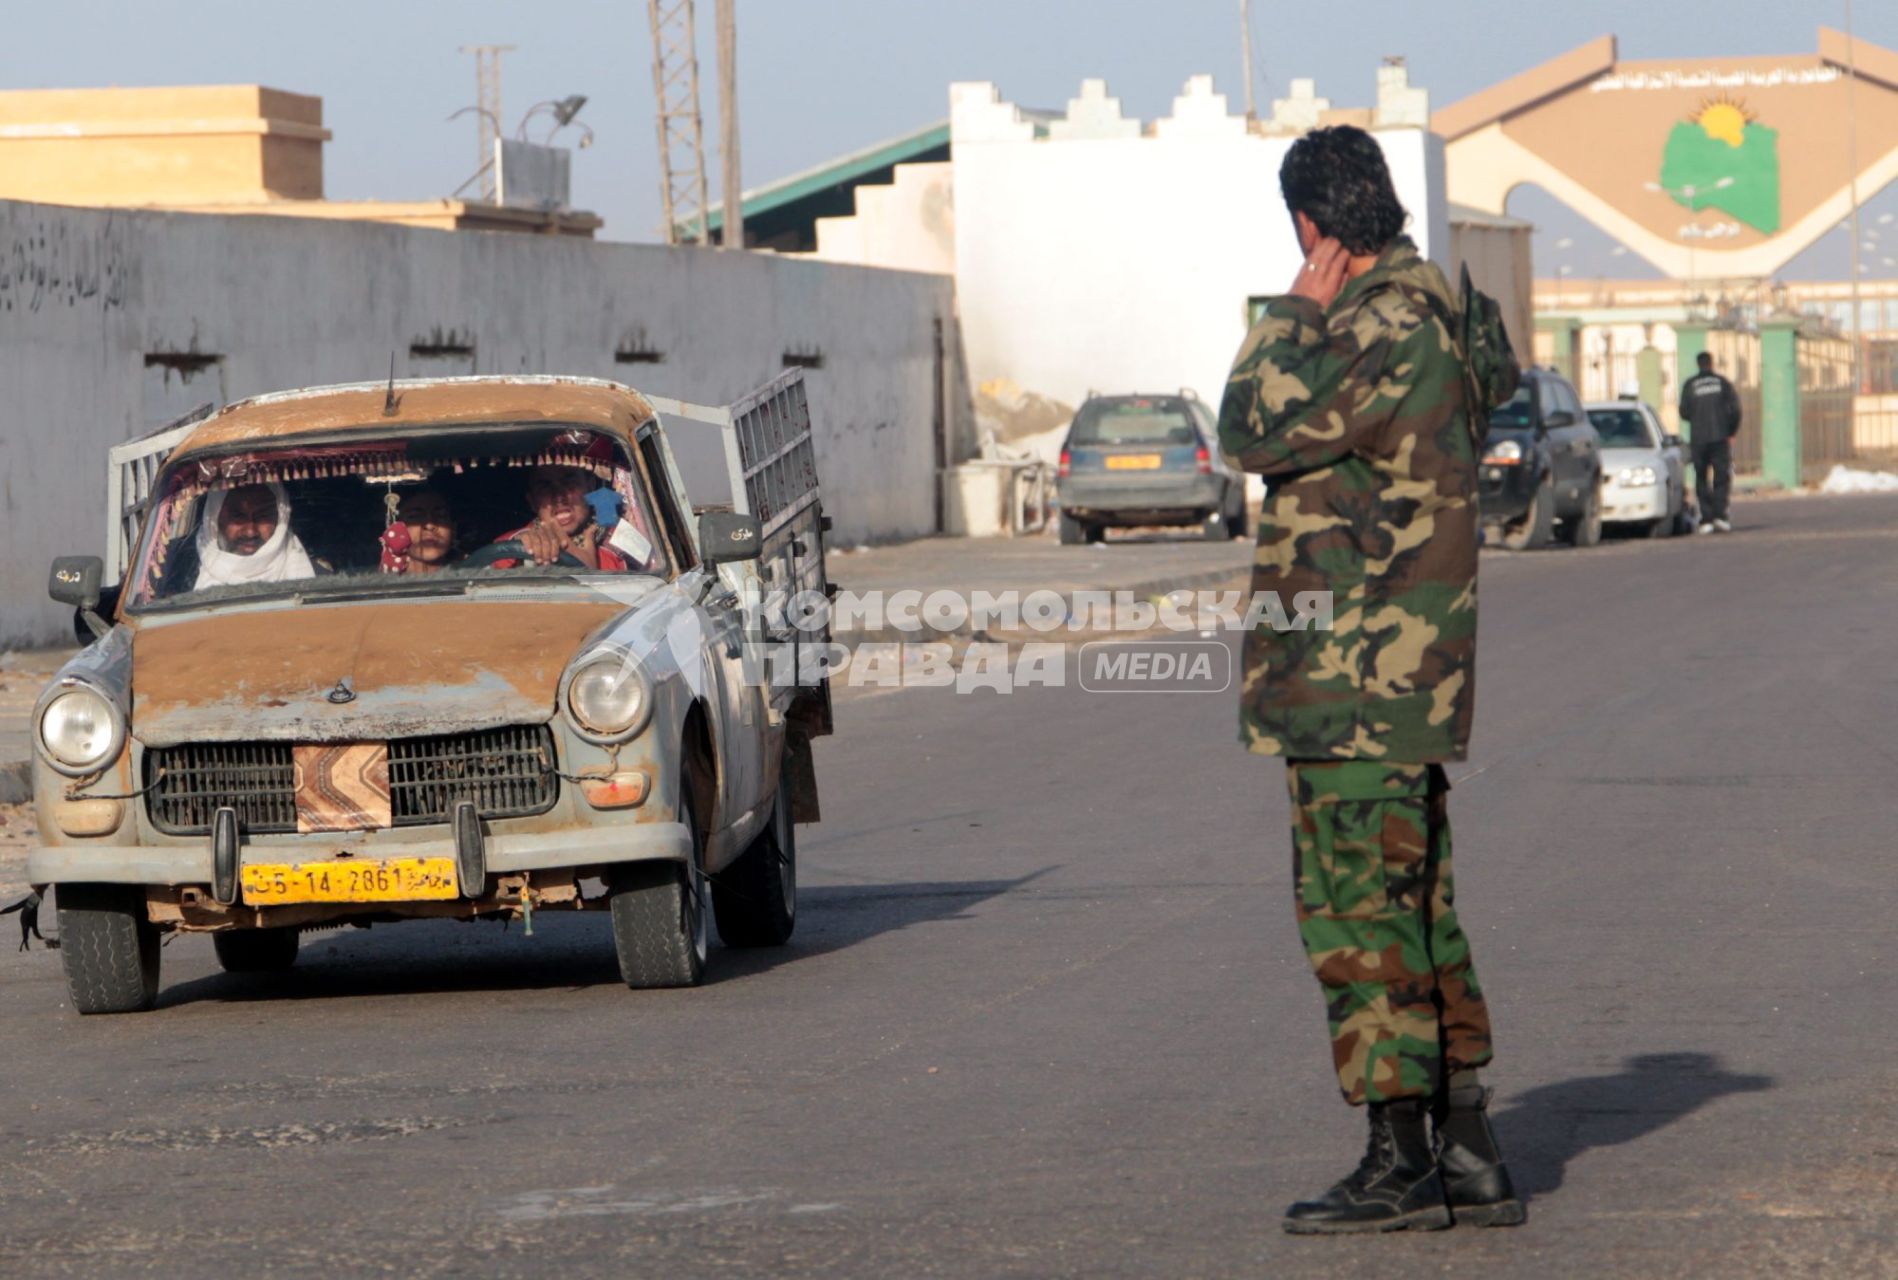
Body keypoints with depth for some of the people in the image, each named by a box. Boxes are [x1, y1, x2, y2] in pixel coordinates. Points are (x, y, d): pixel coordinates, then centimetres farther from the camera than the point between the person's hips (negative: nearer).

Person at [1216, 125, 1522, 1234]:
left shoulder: (1391, 325, -17)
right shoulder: (1433, 319, 14)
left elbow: (1258, 432, -15)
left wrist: (1292, 317, -6)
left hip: (1354, 680, -10)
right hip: (1405, 681, 10)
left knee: (1357, 908, -7)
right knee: (1414, 910, 13)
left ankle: (1402, 1161, -6)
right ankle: (1468, 1154, 15)